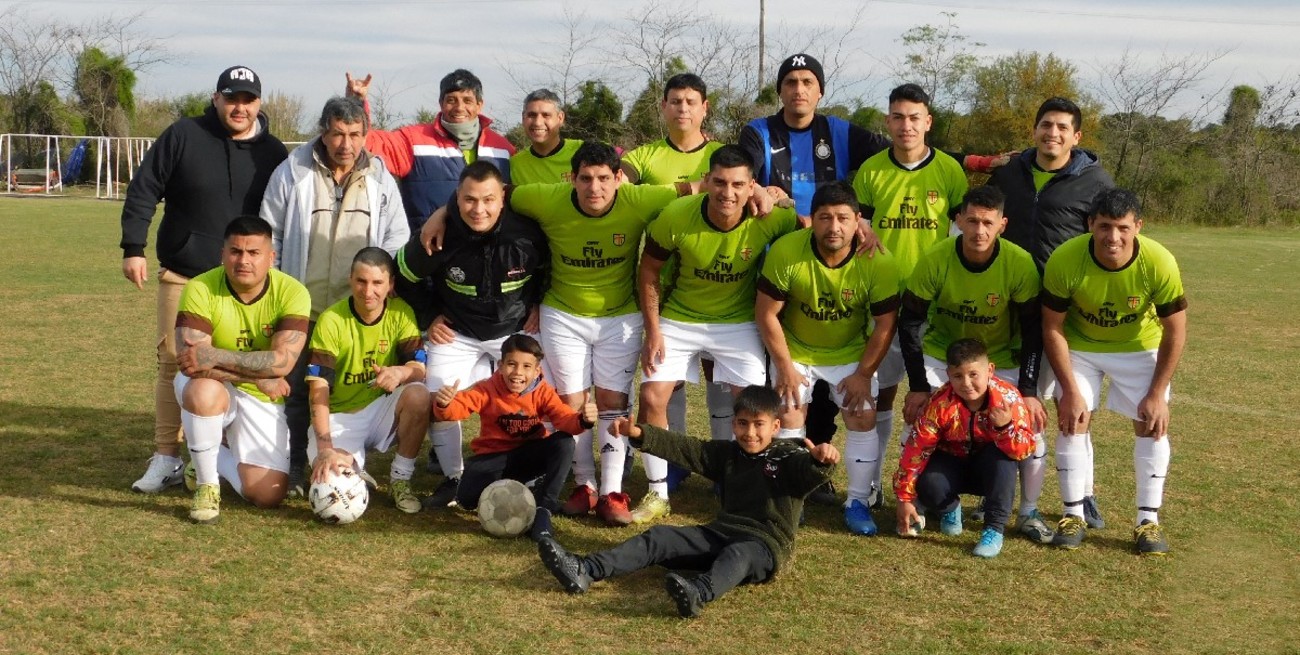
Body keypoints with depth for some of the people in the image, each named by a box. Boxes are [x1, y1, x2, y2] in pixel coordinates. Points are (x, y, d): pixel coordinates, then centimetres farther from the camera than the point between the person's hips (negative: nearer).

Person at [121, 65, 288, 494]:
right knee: (174, 362, -1)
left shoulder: (273, 153, 5)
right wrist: (133, 247, -7)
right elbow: (144, 190, -1)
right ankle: (167, 458, 6)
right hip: (183, 275, -1)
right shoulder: (183, 136, -1)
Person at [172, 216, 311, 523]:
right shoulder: (200, 289, -19)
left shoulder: (292, 293, -17)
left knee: (268, 495, -12)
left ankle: (217, 456, 22)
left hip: (261, 399, 1)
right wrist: (258, 377, -28)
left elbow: (283, 361, -27)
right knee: (203, 389, -40)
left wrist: (215, 356, -36)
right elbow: (191, 362, -27)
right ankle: (206, 484, -14)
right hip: (213, 390, -1)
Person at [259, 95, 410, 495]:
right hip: (302, 308, -1)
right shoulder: (292, 173, -1)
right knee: (298, 388, 5)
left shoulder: (380, 180, 4)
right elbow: (270, 236, 5)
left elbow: (397, 238, 11)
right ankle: (295, 466, 16)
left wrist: (378, 276, -1)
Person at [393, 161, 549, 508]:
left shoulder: (526, 233, -24)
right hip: (456, 333, 0)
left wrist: (538, 306, -2)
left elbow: (552, 269, 0)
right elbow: (405, 276, -3)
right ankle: (453, 477, 17)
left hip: (516, 330, 0)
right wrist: (428, 317, -2)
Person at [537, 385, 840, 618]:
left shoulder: (789, 458, -2)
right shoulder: (727, 454, 16)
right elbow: (684, 448, 9)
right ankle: (585, 571, -22)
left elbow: (812, 472, -23)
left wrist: (823, 460, -48)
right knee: (658, 538, -9)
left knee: (738, 554, -39)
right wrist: (640, 434, -3)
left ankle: (697, 594, -70)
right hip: (721, 532, 6)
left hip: (765, 544, -6)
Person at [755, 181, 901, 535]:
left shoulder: (879, 262, -25)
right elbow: (767, 312, -17)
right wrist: (784, 366, -15)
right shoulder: (786, 251, -26)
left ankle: (858, 502, 6)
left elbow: (885, 324, -14)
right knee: (789, 414, -5)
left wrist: (863, 374, -14)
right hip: (794, 349, 0)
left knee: (863, 417, -8)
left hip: (851, 352, 0)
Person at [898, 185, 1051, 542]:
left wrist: (1028, 390, -17)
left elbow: (1032, 331, -13)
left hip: (1001, 361, 0)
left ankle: (1029, 512, 13)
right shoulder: (935, 260, -23)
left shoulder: (1020, 264, -23)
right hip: (941, 356, 0)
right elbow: (909, 323, -14)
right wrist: (918, 385, -16)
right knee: (918, 422, -14)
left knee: (1030, 430, -9)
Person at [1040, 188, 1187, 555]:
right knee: (1072, 422, -6)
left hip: (1140, 346, 0)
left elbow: (1175, 332, -17)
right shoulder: (1064, 261, -31)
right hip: (1079, 345, 0)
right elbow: (1052, 328, -18)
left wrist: (1157, 394, -16)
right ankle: (1073, 515, 6)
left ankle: (1148, 521, 3)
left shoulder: (1160, 264, -31)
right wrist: (1071, 390, -18)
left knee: (1152, 425, -5)